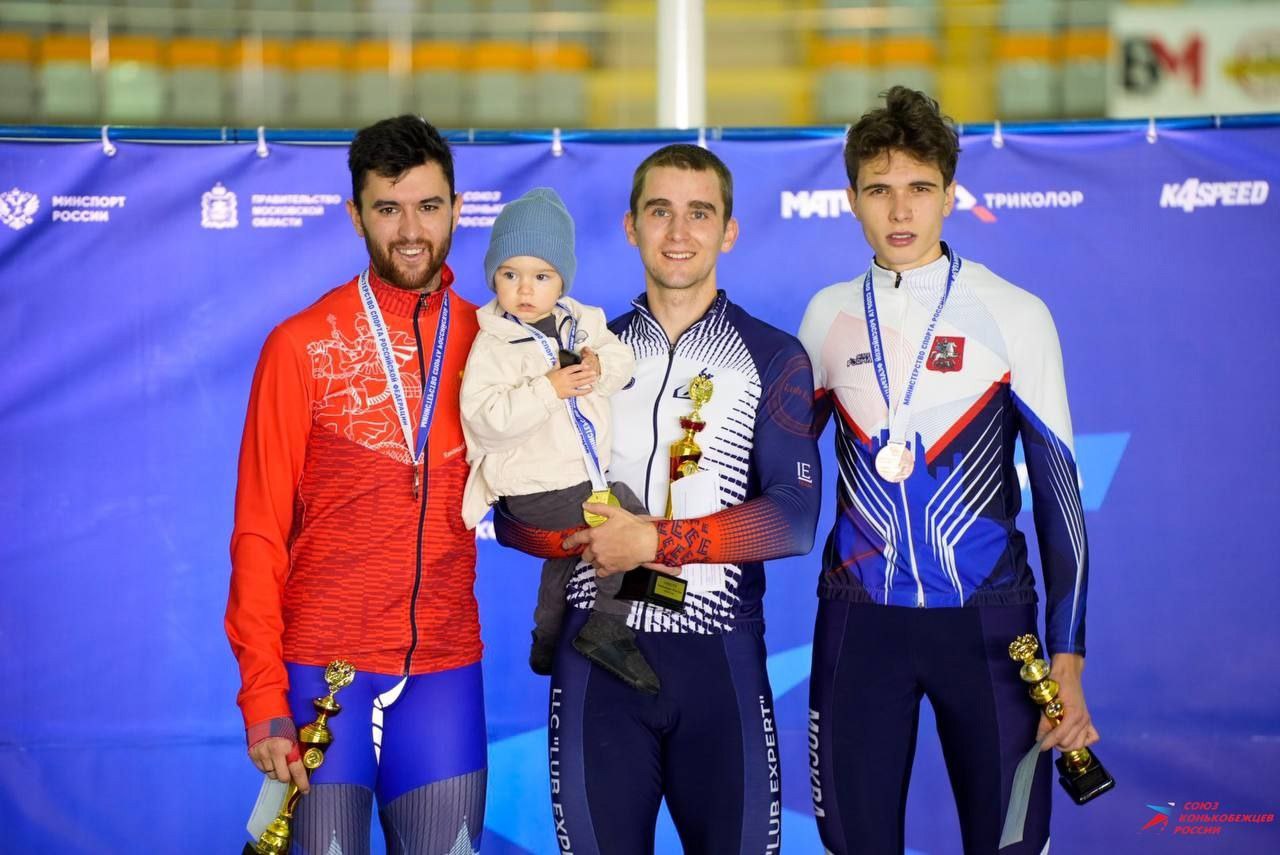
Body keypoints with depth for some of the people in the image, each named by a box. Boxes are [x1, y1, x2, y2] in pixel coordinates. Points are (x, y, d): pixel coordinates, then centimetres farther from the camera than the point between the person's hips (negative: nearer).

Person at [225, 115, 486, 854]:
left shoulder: (490, 342, 5)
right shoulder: (302, 345, -4)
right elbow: (260, 529, -4)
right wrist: (264, 694, -10)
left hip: (445, 670, 3)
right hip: (322, 670, -2)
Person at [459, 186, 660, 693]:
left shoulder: (580, 322, 3)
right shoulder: (493, 346, -17)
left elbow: (622, 359, 3)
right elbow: (484, 417, -26)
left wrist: (598, 364, -19)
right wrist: (548, 389, -31)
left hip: (585, 474, 8)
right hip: (534, 489, -8)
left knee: (566, 554, 26)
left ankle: (547, 648, 50)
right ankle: (607, 632, -7)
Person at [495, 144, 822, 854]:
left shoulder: (774, 359, 3)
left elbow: (793, 518, -9)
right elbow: (514, 514, 6)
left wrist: (650, 541, -15)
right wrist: (595, 537, -14)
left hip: (718, 653, -1)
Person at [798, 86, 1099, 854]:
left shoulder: (1014, 316, -5)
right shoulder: (828, 314, 4)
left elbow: (1059, 492, -4)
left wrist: (1068, 658, -7)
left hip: (985, 620, -2)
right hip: (858, 619, 2)